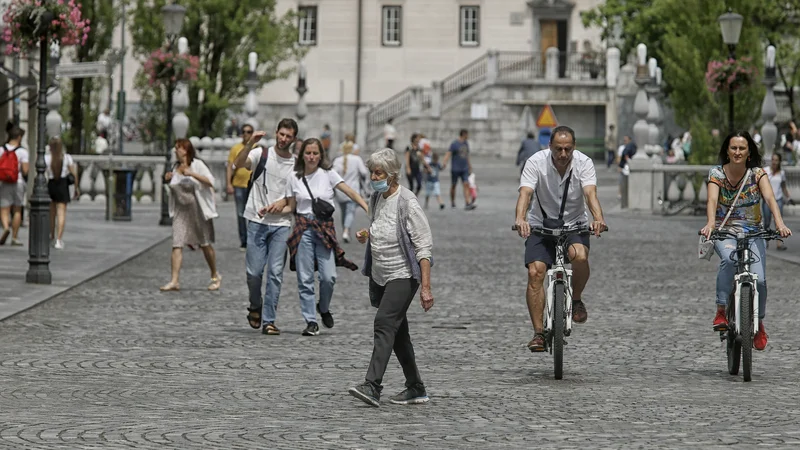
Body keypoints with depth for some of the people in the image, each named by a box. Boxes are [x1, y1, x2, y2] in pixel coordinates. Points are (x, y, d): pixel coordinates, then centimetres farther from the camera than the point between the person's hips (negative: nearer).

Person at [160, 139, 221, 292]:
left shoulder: (197, 165, -8)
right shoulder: (176, 168, 10)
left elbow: (210, 181, -18)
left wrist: (192, 174, -27)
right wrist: (168, 179, 3)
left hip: (198, 209, -5)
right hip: (181, 211, 5)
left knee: (205, 245, 6)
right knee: (177, 245, -6)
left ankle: (215, 276, 23)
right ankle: (174, 281, -10)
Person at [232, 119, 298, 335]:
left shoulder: (296, 164, 7)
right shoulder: (262, 154, 2)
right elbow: (238, 163, -16)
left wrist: (281, 205, -9)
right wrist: (251, 143, -28)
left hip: (281, 224, 1)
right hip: (257, 222, -1)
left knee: (275, 272, -5)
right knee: (254, 271, -2)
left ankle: (268, 320, -2)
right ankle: (255, 307, 26)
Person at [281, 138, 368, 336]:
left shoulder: (328, 175, 1)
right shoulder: (293, 178, 5)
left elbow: (351, 193, -6)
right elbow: (290, 206, 13)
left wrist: (368, 210, -19)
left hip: (325, 228, -1)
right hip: (303, 228, 1)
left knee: (328, 276, -10)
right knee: (305, 278, -3)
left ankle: (324, 308, 20)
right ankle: (311, 322, 5)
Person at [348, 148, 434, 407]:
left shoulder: (407, 202, -15)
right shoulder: (376, 199, 9)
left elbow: (424, 245, -17)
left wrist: (425, 287, -22)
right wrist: (366, 236, 2)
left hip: (402, 275, -9)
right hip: (380, 275, 9)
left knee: (384, 324, -20)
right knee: (397, 332, 12)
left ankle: (372, 386, -27)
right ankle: (416, 389, 21)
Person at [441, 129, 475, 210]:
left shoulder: (466, 144, 12)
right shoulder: (454, 144, -8)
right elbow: (448, 154, -19)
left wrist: (469, 166, 30)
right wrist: (444, 163, -35)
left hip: (464, 169, 5)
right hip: (455, 169, -5)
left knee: (466, 185, -9)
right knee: (453, 185, 7)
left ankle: (468, 203, -16)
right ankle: (452, 202, 25)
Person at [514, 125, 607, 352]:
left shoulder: (583, 163, -14)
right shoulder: (536, 163, -16)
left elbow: (590, 193, -28)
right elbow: (525, 193, -28)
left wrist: (598, 218, -49)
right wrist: (520, 218, -49)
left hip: (574, 224, 0)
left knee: (580, 256, -32)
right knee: (535, 272, -19)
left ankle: (576, 300, -3)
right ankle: (538, 332, -12)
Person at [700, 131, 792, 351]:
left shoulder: (757, 173, -6)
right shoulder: (717, 173, -7)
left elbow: (769, 198, -21)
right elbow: (712, 200, -22)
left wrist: (779, 222, -40)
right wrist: (710, 223, -43)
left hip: (752, 233, 1)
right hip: (724, 231, -1)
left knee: (759, 280, -16)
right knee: (729, 259, -36)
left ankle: (759, 323, 12)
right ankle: (721, 310, -24)